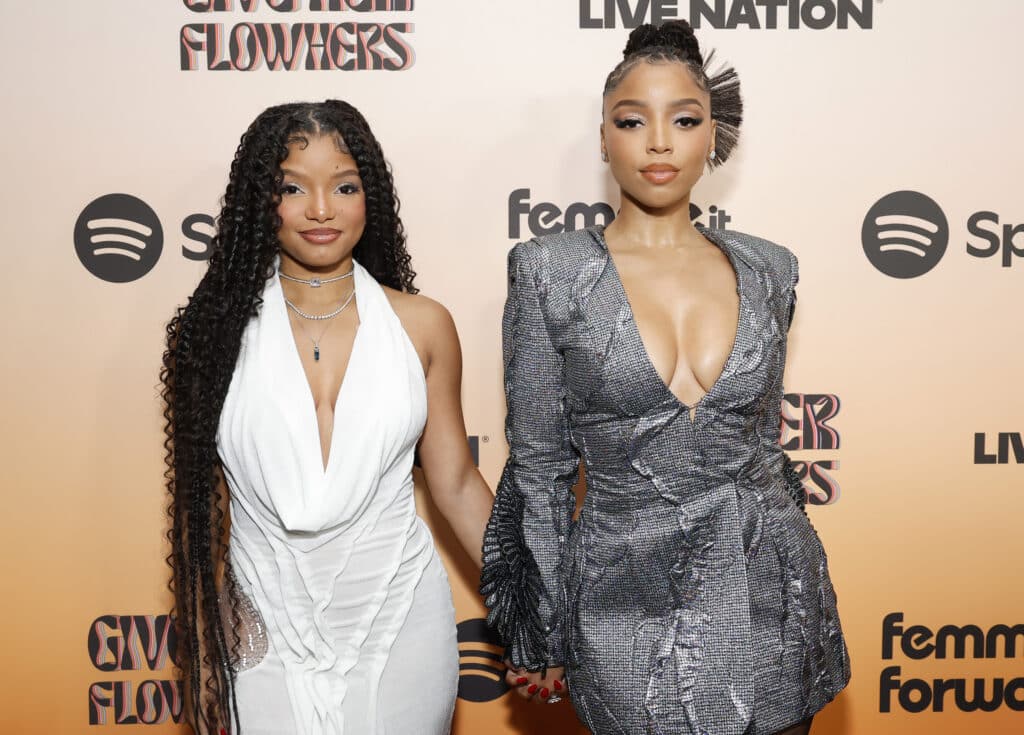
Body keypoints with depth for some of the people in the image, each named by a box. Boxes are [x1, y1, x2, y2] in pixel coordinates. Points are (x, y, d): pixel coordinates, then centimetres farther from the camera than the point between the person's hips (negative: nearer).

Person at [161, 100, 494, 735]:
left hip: (400, 623, 1)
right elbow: (201, 507, 1)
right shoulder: (216, 330, -5)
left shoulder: (423, 325, -3)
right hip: (265, 634, 0)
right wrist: (202, 664, 4)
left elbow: (457, 483, 3)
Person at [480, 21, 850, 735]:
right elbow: (538, 463, -4)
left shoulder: (766, 268, 2)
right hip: (628, 598, -3)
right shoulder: (550, 270, -7)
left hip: (771, 596, 3)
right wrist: (543, 635, -1)